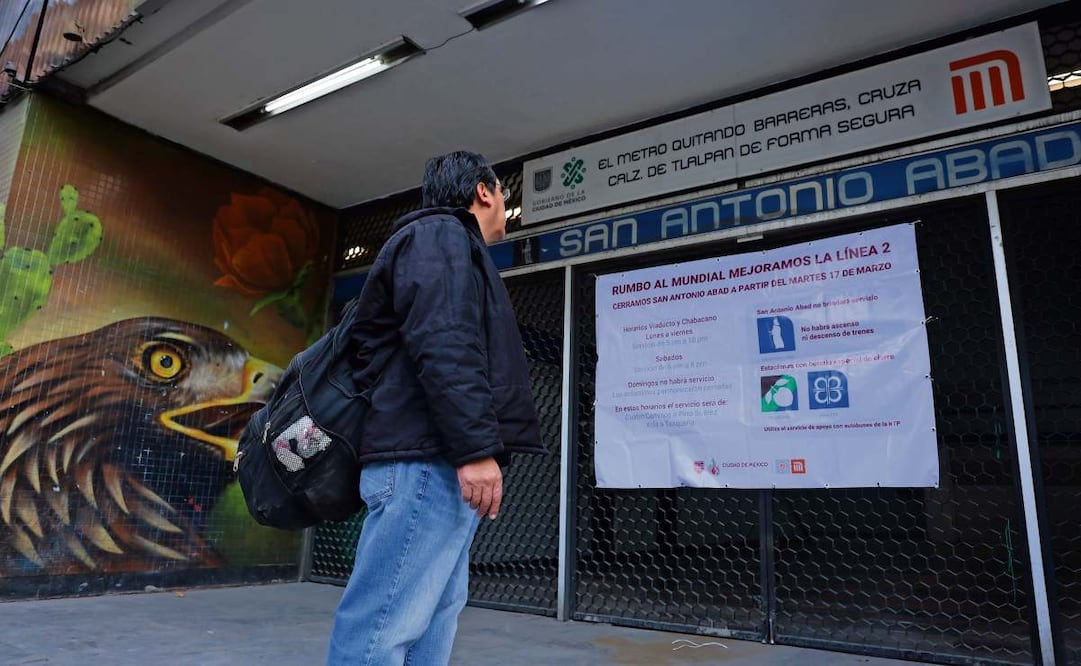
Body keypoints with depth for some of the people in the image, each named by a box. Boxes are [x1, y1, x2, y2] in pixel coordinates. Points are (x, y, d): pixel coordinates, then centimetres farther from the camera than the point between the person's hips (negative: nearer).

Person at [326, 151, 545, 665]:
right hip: (428, 459, -10)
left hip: (440, 460, 10)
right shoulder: (440, 234, -2)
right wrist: (476, 448, -22)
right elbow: (442, 347, -17)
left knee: (433, 619, 10)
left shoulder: (448, 243, 28)